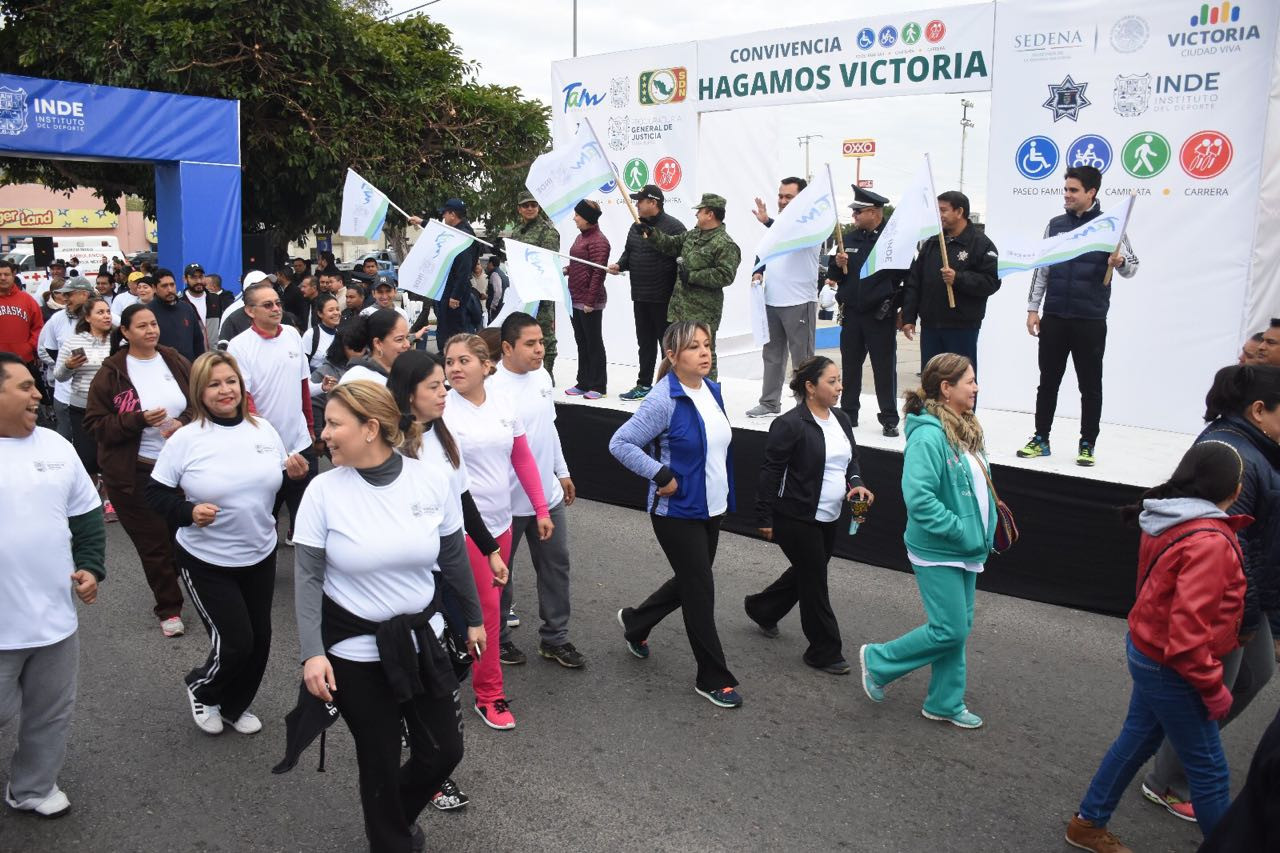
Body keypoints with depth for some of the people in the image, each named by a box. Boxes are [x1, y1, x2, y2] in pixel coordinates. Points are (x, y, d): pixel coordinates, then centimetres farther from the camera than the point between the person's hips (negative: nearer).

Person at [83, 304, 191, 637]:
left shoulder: (174, 361, 3)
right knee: (153, 544, 6)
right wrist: (139, 420, -21)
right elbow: (95, 424, -7)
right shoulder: (111, 372, -6)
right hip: (135, 474, -2)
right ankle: (168, 608, 21)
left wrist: (184, 422, -11)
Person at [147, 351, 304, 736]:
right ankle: (200, 689, 31)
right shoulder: (186, 439, -12)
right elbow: (155, 493, -7)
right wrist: (189, 512, -25)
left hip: (260, 555, 5)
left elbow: (278, 486, 11)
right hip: (206, 561, -4)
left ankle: (235, 706, 40)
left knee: (259, 639, 14)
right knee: (235, 642, -3)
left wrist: (296, 476, -11)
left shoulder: (264, 430, 0)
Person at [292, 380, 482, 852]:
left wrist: (473, 618, 11)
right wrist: (312, 652, -18)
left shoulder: (432, 480, -10)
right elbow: (308, 577, -10)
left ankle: (398, 814, 43)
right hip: (354, 650, -2)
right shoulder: (323, 490, -13)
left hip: (422, 638, 2)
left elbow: (453, 559, 2)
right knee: (380, 760, 10)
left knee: (444, 750, 11)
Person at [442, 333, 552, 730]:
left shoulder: (503, 405, 3)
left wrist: (541, 509, 10)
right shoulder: (441, 410, -12)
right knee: (486, 606, 0)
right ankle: (489, 695, 15)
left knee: (492, 600, 13)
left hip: (501, 520, 5)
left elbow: (523, 459, 9)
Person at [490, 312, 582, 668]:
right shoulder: (493, 388, -22)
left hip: (548, 495, 7)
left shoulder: (542, 376, 3)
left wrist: (562, 472, 19)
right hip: (508, 501, -7)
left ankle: (554, 637, 31)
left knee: (556, 565, 15)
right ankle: (497, 637, 33)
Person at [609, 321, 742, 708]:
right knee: (700, 590, 1)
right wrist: (662, 475, -22)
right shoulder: (663, 400, -20)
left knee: (690, 582, 20)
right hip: (677, 512, -8)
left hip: (711, 509, 8)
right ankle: (713, 679, 17)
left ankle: (635, 622, 44)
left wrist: (725, 496, 14)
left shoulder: (712, 390, 3)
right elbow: (620, 444, -20)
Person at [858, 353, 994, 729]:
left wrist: (984, 531, 9)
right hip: (937, 551, -9)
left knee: (959, 629, 16)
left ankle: (945, 703, 30)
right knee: (950, 631, -3)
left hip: (966, 550, 9)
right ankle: (878, 660, 17)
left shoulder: (966, 429, 7)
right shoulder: (929, 435, -23)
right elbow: (919, 497, -28)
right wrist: (960, 530, -23)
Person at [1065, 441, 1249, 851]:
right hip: (1171, 669, -9)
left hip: (1148, 651, 9)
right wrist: (1213, 687, -19)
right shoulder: (1210, 543, -27)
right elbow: (1188, 630, -31)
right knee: (1209, 770, 8)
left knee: (1138, 740, 22)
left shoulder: (1168, 523, 0)